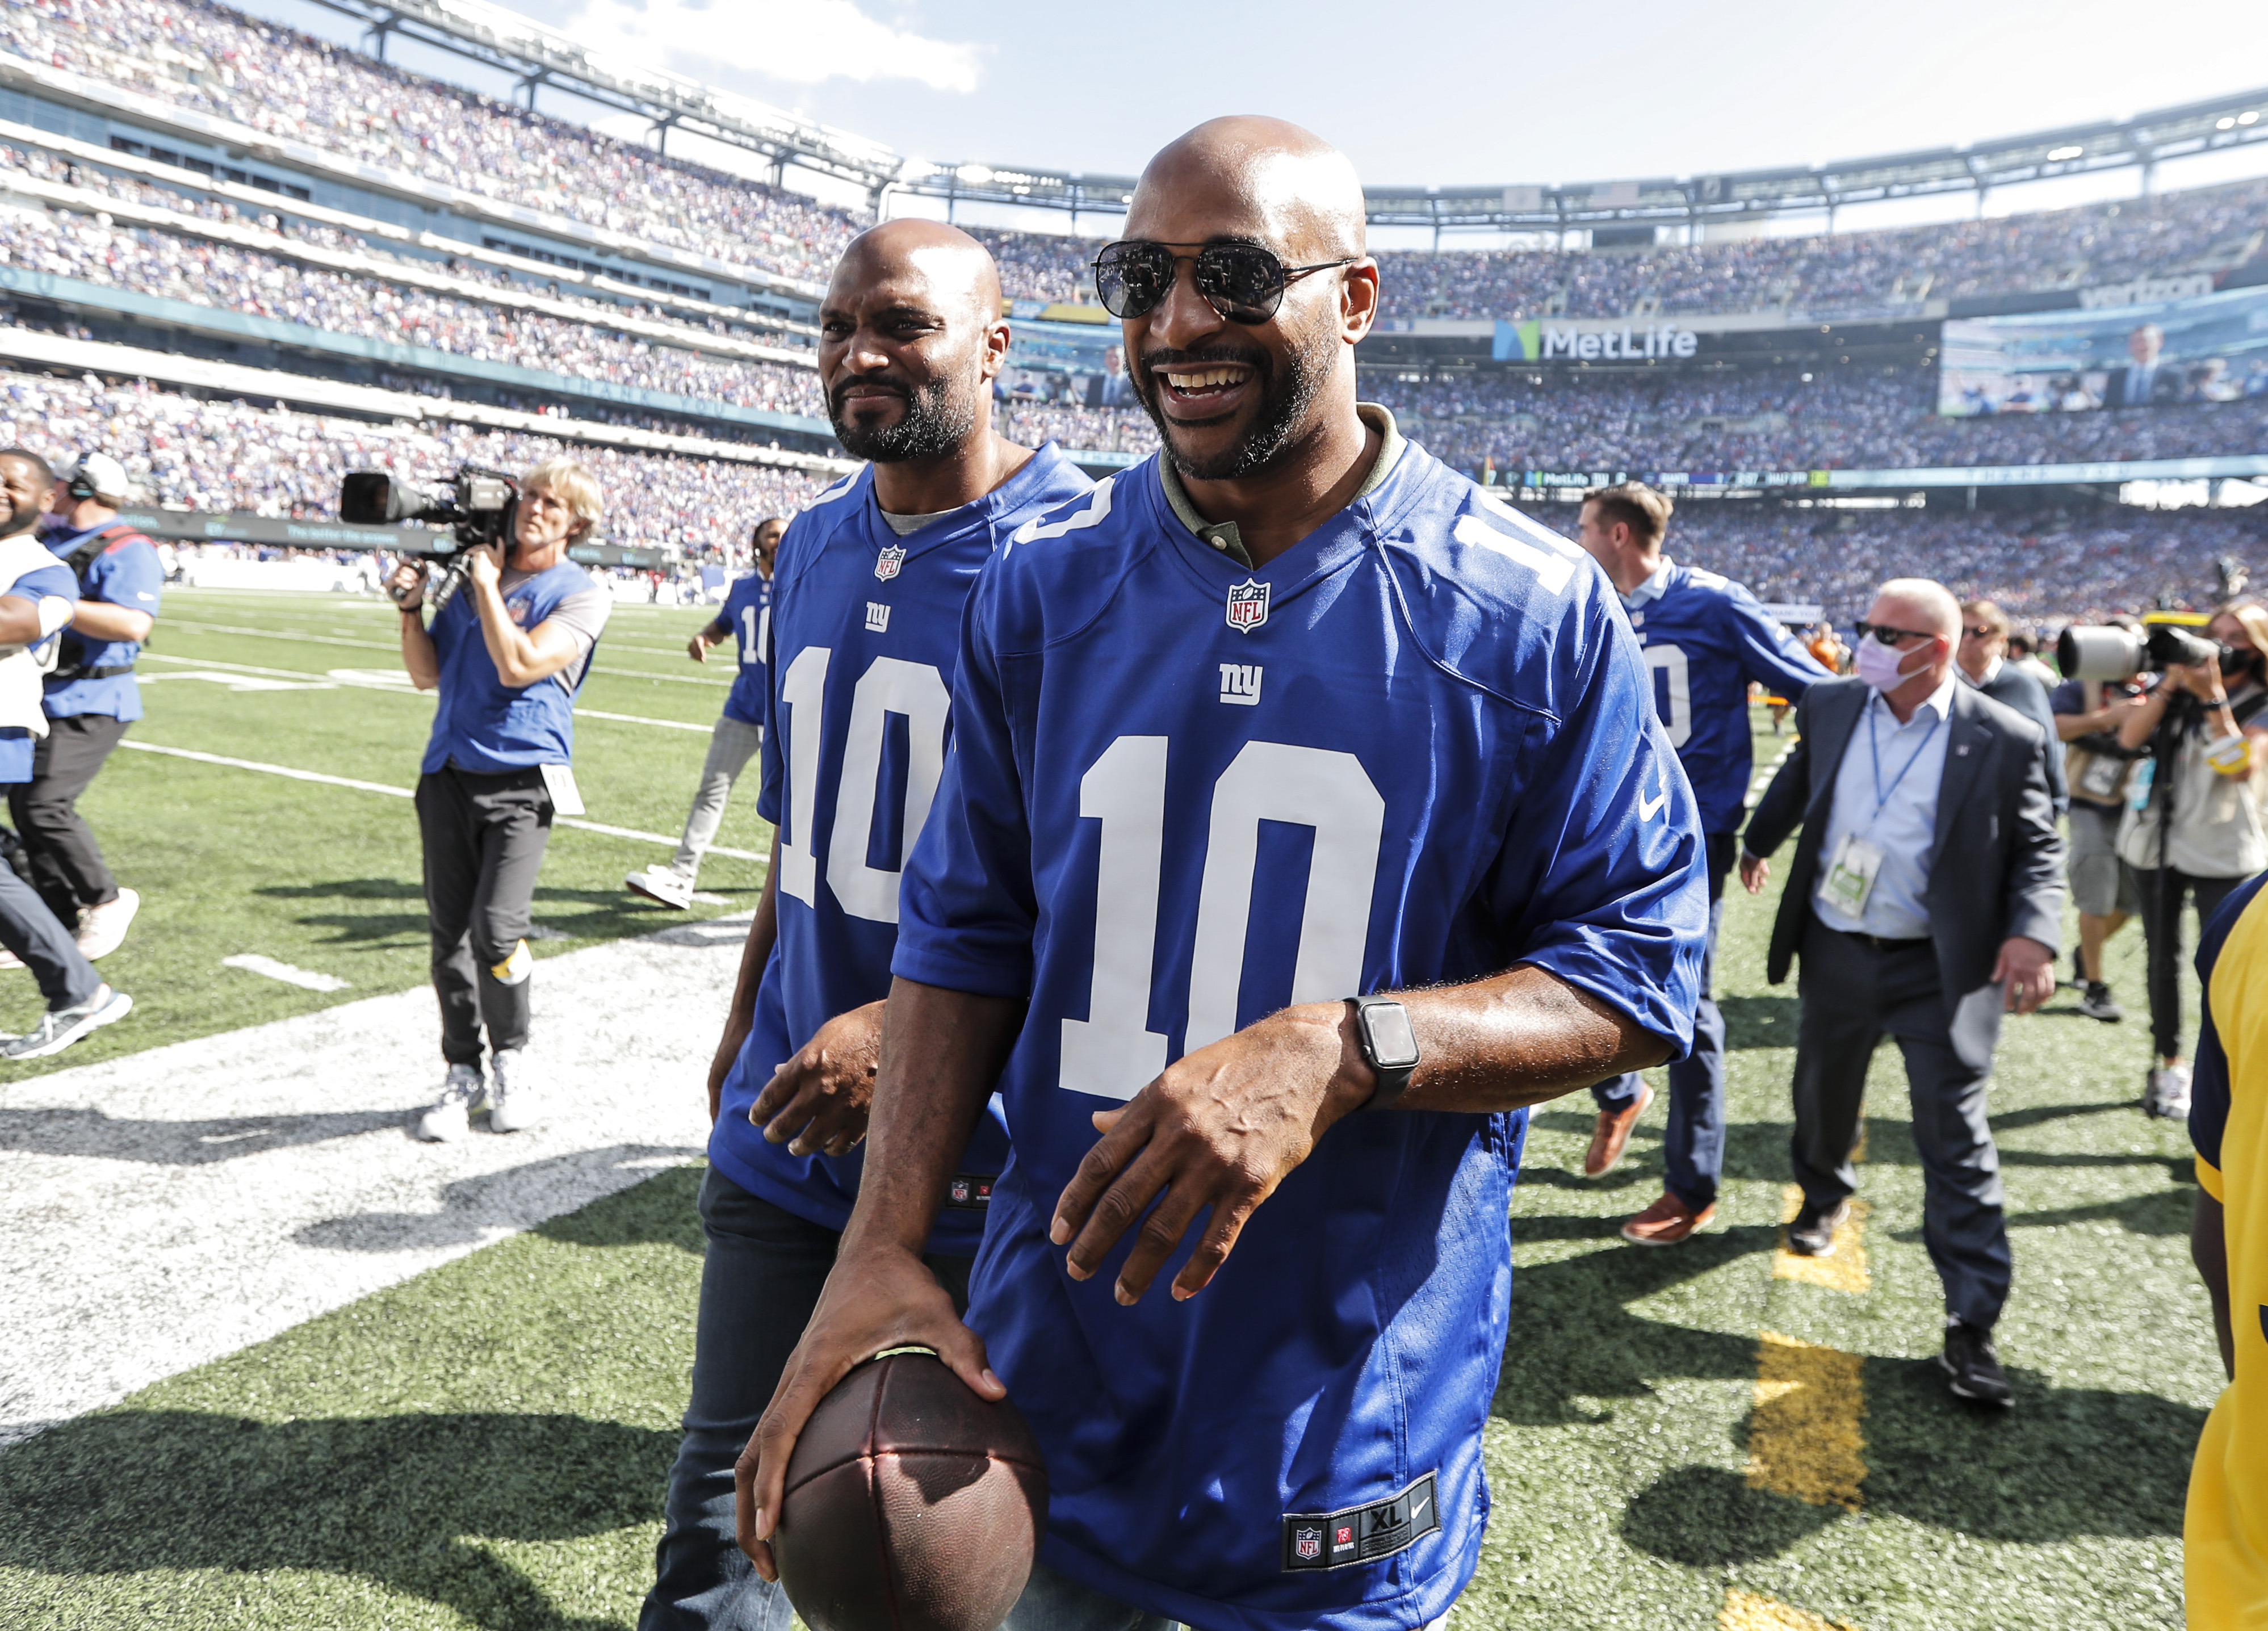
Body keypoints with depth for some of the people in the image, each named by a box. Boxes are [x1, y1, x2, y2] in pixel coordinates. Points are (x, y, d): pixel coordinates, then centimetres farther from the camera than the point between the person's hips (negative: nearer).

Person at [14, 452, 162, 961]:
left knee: (45, 805, -17)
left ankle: (105, 900, 3)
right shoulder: (51, 538, 14)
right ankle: (64, 921, 19)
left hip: (90, 707, -9)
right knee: (24, 807, 10)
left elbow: (133, 624, -28)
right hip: (44, 701, 9)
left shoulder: (126, 550, -13)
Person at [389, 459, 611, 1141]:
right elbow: (428, 676, 14)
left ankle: (511, 1060, 9)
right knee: (448, 932, 6)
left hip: (522, 781, -5)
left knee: (495, 931, -14)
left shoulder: (580, 596, -1)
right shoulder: (475, 574, 15)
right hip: (448, 773, 5)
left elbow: (517, 665, -15)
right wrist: (411, 608, 0)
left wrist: (486, 583, -6)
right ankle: (463, 1073, 18)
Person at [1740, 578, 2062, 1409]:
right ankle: (1825, 1195, 52)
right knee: (1822, 1094, 21)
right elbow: (1797, 781, 19)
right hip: (1835, 951, 4)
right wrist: (1758, 842, 33)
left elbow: (2039, 849, -4)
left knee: (1955, 1138, -1)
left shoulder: (2006, 741, -11)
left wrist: (2034, 933, -20)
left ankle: (1971, 1327, 6)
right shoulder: (1831, 708, -1)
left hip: (1938, 967, -3)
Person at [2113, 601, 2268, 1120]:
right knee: (2162, 960, 10)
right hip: (2156, 841, 3)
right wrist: (2170, 685, -15)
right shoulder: (2177, 686, 6)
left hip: (2221, 851, -3)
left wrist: (2213, 698, -20)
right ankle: (2170, 1066, 22)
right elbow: (2129, 737, -7)